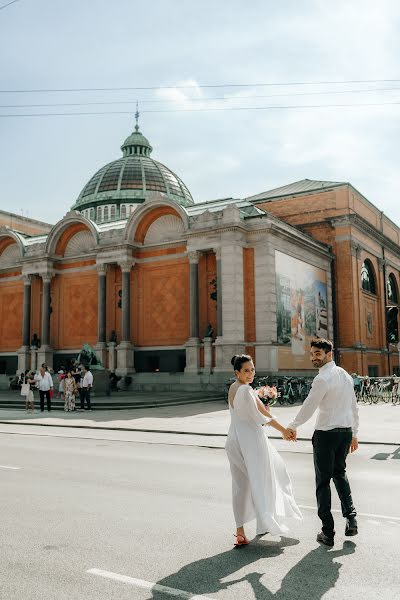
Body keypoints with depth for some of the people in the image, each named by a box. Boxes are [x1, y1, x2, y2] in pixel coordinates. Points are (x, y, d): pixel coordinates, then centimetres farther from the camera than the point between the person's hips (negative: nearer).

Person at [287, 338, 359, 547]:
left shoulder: (322, 379, -17)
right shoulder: (345, 375, 9)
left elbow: (308, 408, -13)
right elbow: (354, 408, 14)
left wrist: (292, 426, 2)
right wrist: (354, 434, 22)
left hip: (326, 434, -8)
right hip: (346, 431, 8)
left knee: (323, 481, 3)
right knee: (339, 473, 26)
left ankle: (328, 532, 8)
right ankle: (350, 517, 18)